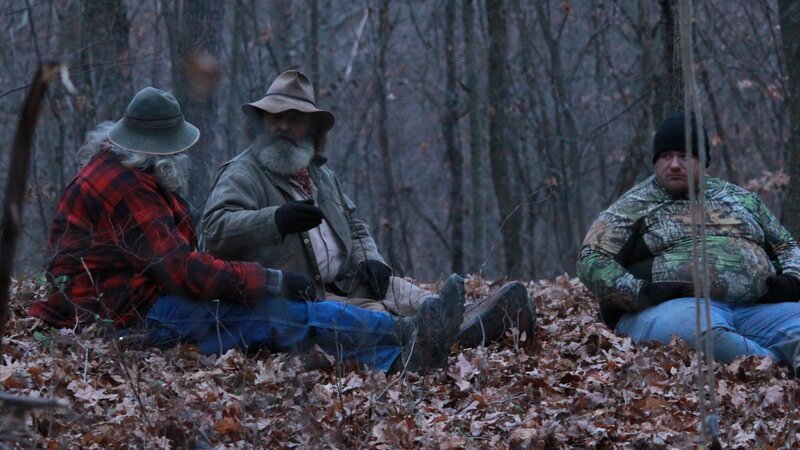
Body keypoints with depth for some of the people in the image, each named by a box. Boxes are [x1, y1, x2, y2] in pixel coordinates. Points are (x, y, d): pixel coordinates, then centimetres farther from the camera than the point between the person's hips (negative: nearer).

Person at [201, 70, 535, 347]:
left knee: (397, 292, -19)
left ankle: (465, 323, -44)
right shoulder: (241, 174, -1)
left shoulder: (320, 173, 25)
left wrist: (370, 259, 6)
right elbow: (216, 229, -19)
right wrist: (275, 220, -35)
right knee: (366, 315, -32)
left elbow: (354, 227, 30)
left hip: (342, 285, 8)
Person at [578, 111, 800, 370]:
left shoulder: (742, 200, 27)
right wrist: (640, 293, -11)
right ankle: (777, 366, -49)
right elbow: (591, 261, 5)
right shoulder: (634, 207, 14)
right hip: (673, 308, -4)